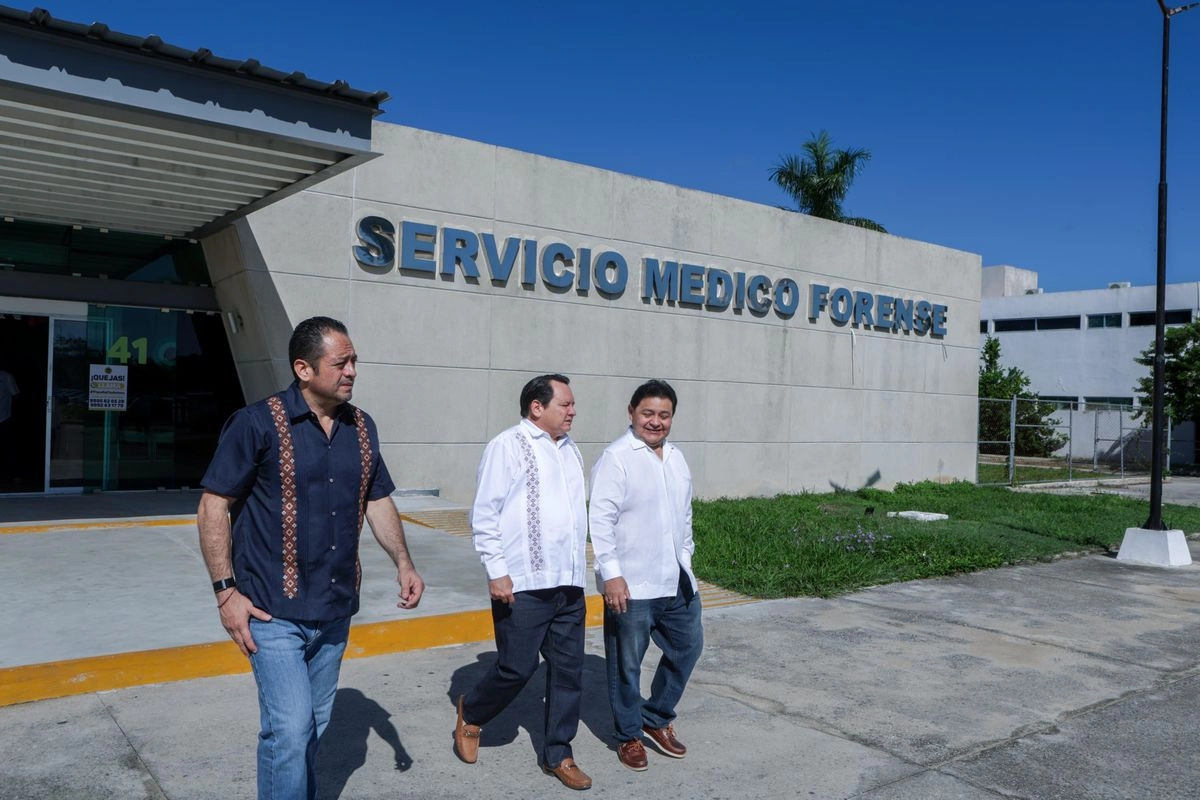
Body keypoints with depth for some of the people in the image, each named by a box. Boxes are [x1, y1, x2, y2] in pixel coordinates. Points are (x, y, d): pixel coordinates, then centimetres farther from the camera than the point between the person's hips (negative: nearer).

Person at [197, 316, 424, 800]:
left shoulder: (361, 428, 5)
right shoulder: (258, 424, -12)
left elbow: (378, 501, 13)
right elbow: (213, 507, -9)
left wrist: (402, 562, 1)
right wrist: (226, 592, -13)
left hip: (335, 610, 6)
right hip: (274, 611, -5)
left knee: (314, 727, 17)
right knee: (290, 727, -7)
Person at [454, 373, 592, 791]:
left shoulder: (570, 450, 14)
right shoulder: (508, 446, -7)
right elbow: (484, 514, -10)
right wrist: (497, 571, -14)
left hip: (569, 585, 7)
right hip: (523, 586, -7)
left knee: (568, 670, 10)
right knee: (516, 669, 1)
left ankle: (557, 755, 26)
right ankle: (470, 713, 31)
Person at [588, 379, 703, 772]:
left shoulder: (677, 458, 11)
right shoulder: (616, 458, -12)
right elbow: (601, 519, -17)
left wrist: (686, 557, 18)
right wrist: (611, 573, -21)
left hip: (676, 582, 8)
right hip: (631, 586, -7)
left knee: (688, 645, 17)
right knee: (627, 664, 6)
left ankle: (657, 718, 36)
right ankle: (629, 736, 26)